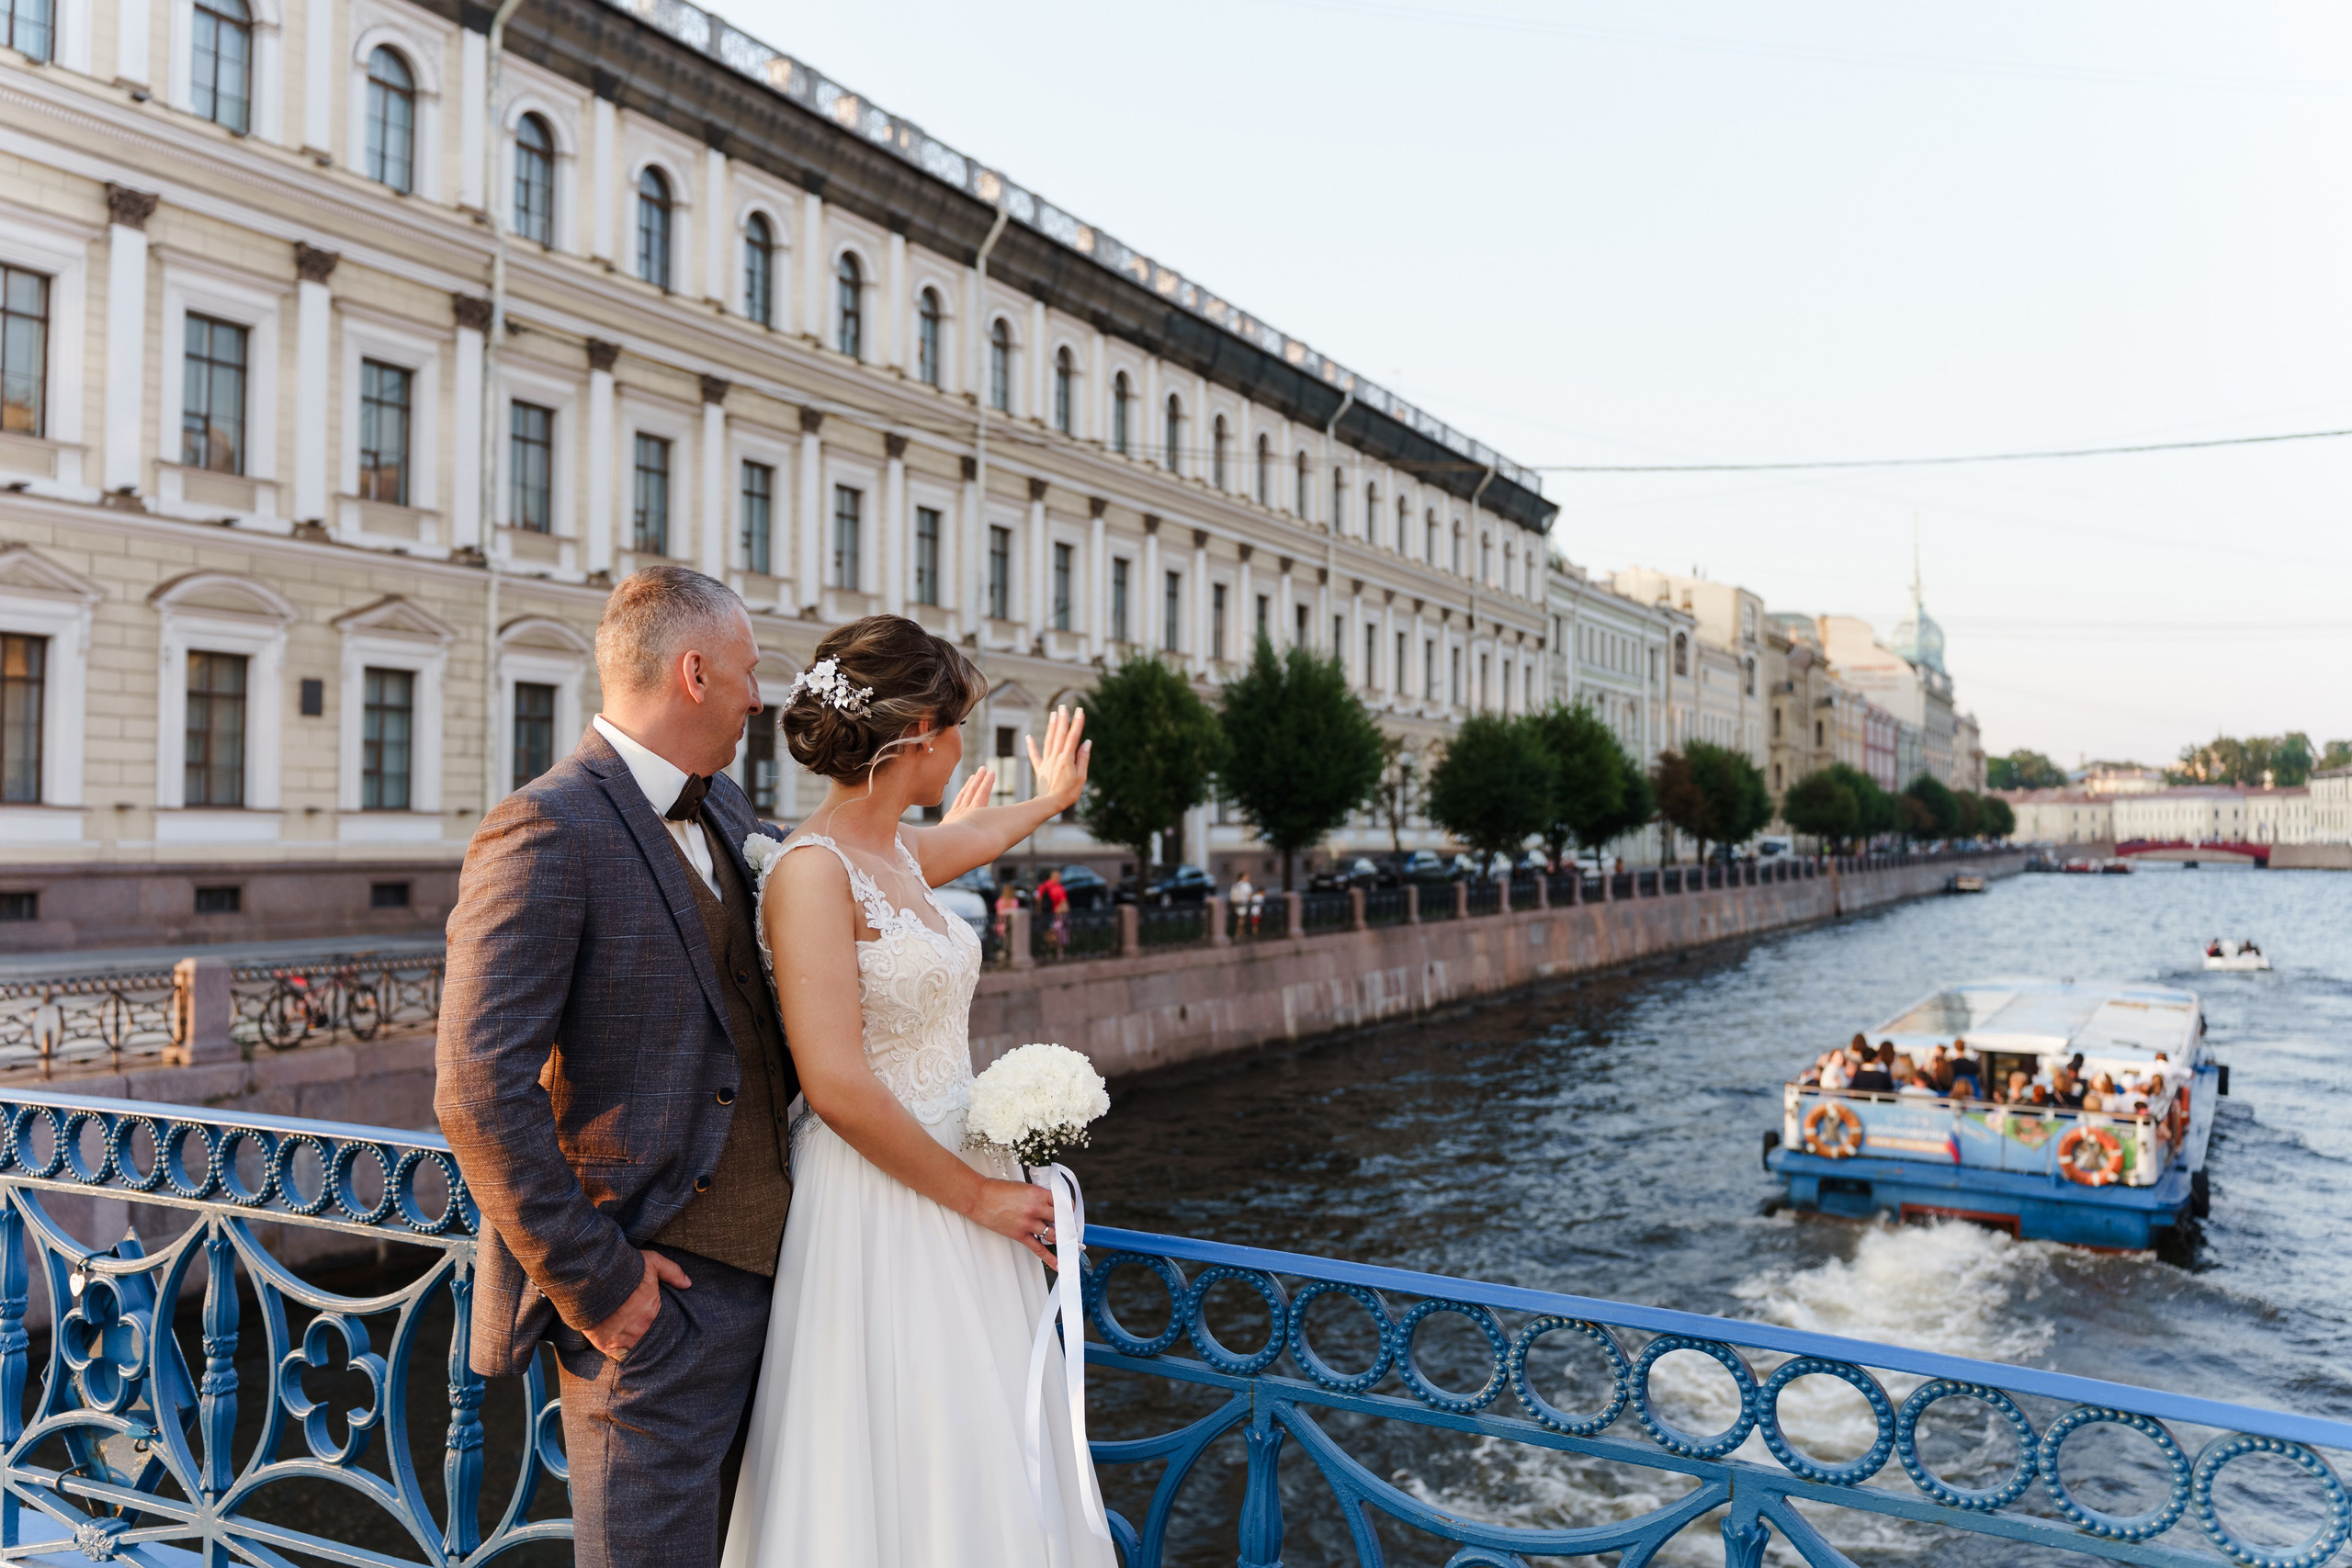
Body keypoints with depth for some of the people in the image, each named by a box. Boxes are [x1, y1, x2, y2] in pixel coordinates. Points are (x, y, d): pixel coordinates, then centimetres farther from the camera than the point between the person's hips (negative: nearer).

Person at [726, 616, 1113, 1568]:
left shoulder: (899, 852, 8)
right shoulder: (811, 869, -18)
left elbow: (970, 839, 34)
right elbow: (838, 1088, -23)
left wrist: (1048, 801, 53)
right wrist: (977, 1193, -13)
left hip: (960, 1186, 9)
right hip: (879, 1210, -9)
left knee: (976, 1471, 16)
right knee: (893, 1482, 2)